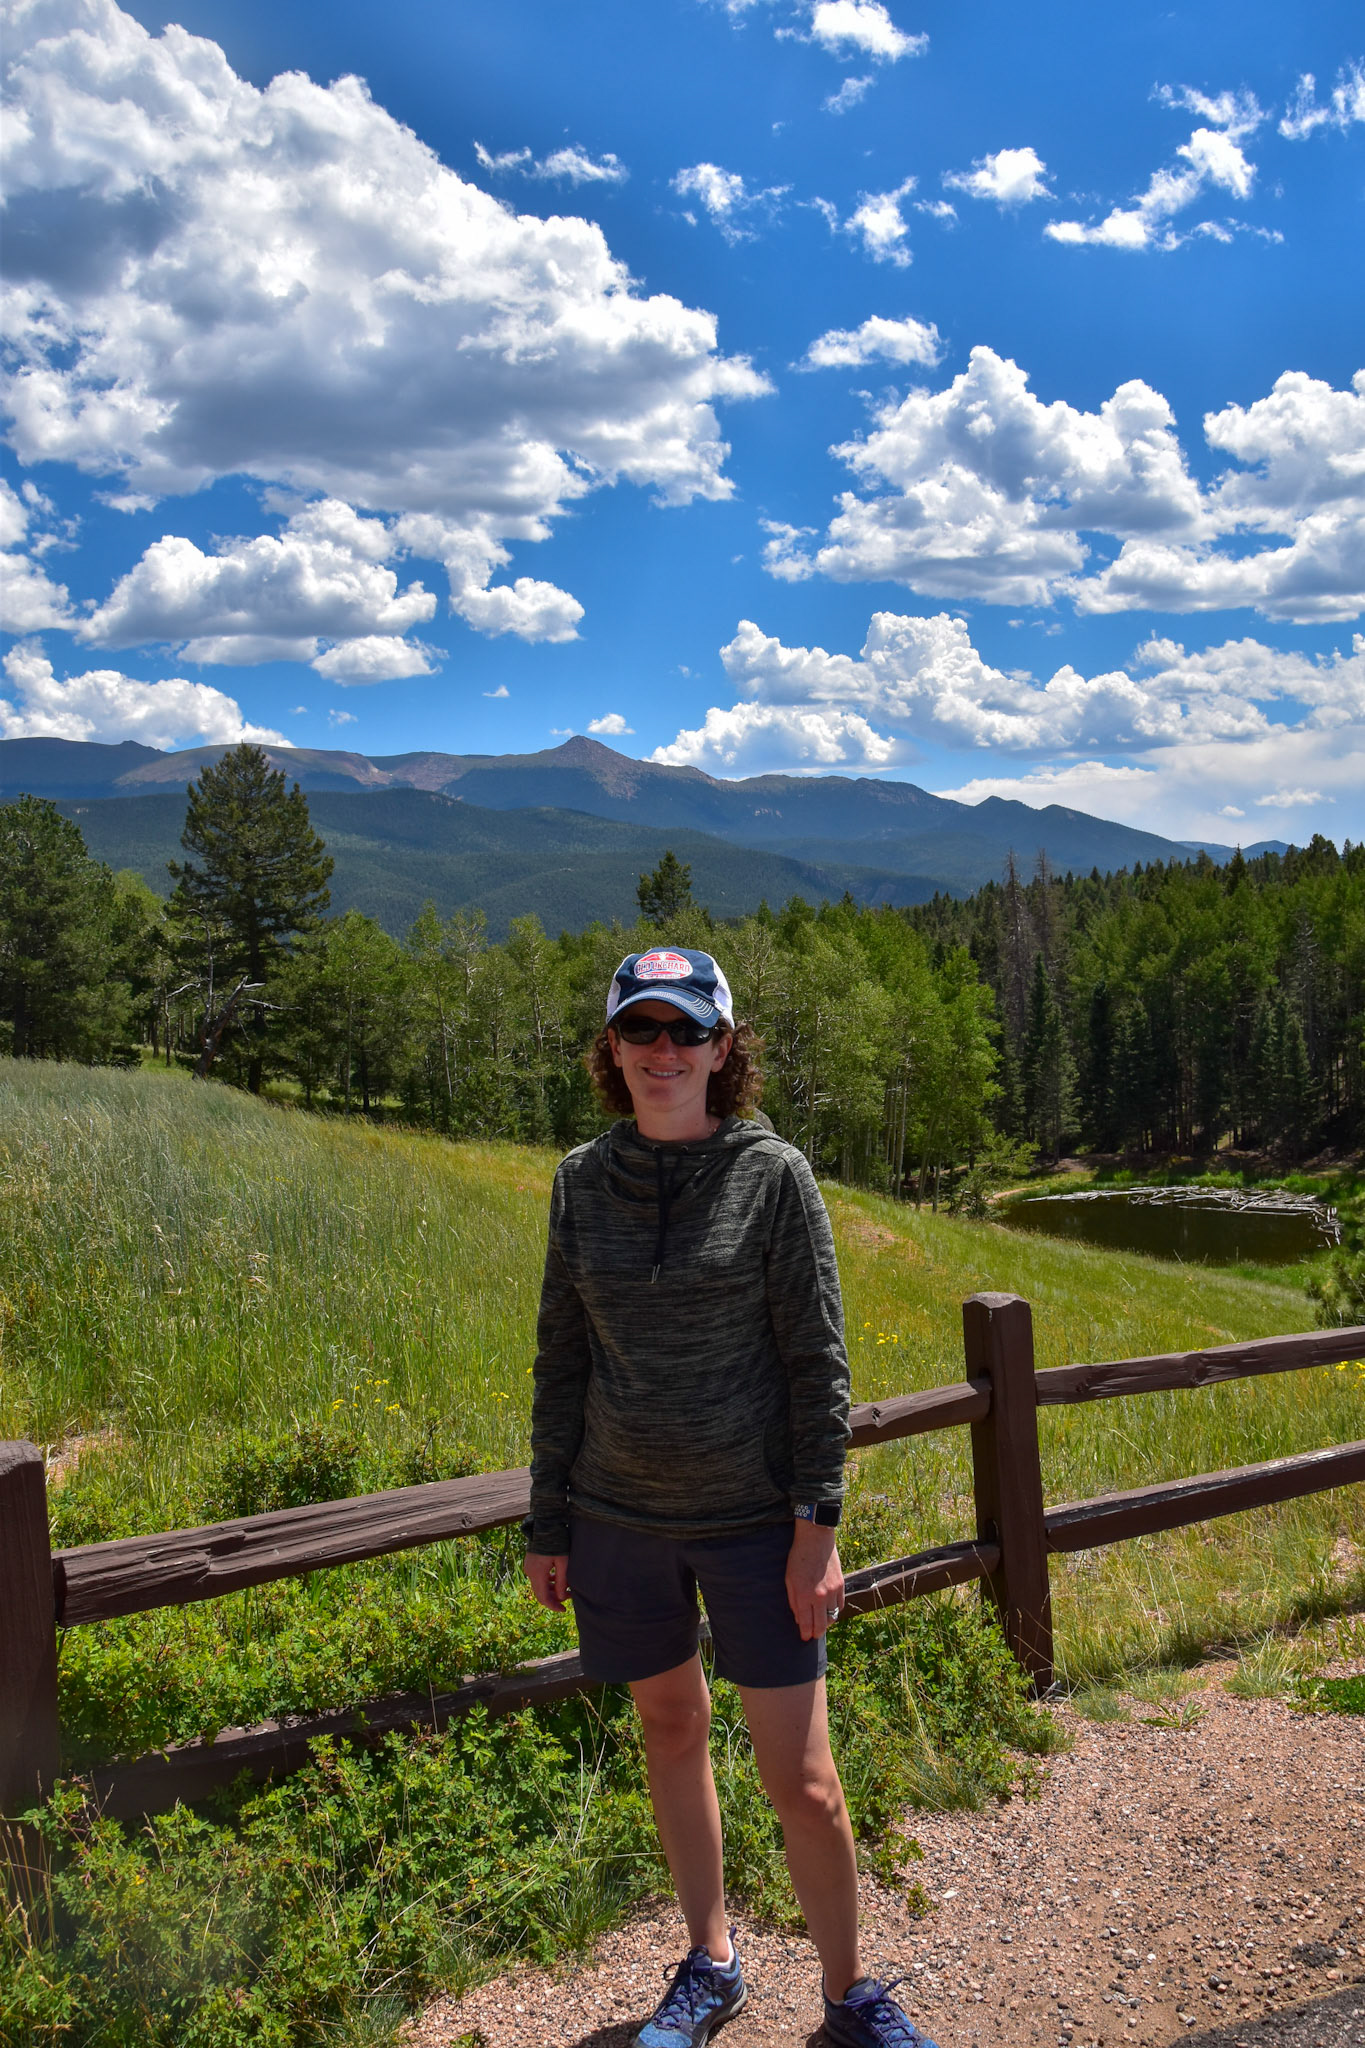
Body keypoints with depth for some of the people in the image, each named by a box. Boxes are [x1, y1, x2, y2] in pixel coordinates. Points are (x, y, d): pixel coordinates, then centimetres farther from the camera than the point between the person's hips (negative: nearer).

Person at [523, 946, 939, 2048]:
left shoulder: (772, 1175, -9)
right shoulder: (583, 1180, 0)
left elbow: (818, 1360, -7)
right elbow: (563, 1358, 7)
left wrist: (819, 1524, -11)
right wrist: (548, 1525, 8)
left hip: (753, 1518, -3)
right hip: (621, 1518, 3)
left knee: (801, 1778, 2)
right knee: (671, 1728, 17)